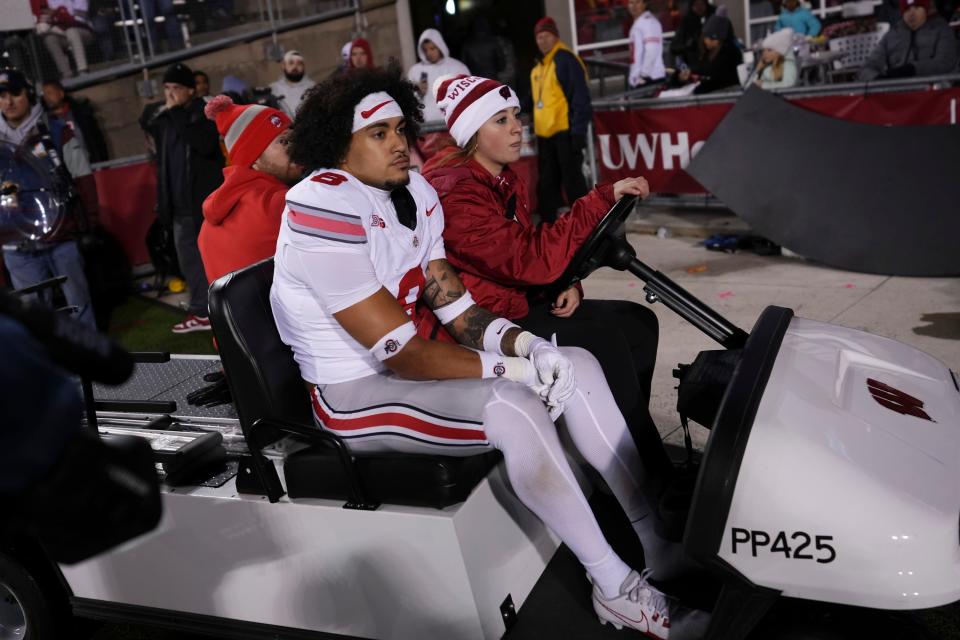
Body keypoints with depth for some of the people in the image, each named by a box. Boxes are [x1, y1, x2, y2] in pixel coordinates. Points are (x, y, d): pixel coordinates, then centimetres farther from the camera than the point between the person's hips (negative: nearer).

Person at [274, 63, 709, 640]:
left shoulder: (415, 192, 4)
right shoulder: (324, 210, -21)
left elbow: (458, 310, 3)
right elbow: (398, 352, -25)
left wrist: (526, 345, -16)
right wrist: (512, 369, -21)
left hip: (408, 360, 9)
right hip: (357, 393, -8)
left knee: (578, 366, -2)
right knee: (514, 409, -31)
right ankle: (618, 590, -18)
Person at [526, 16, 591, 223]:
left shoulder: (566, 60, -10)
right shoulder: (539, 66, 17)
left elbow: (580, 97, -16)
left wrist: (578, 131, -20)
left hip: (565, 132, -8)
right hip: (544, 133, 8)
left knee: (572, 180, -5)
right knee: (547, 182, 12)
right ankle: (547, 222, 20)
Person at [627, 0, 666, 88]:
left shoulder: (649, 22, -9)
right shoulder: (637, 23, 19)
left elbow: (652, 50, -20)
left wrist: (644, 75, -20)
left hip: (651, 78, -10)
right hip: (637, 80, 10)